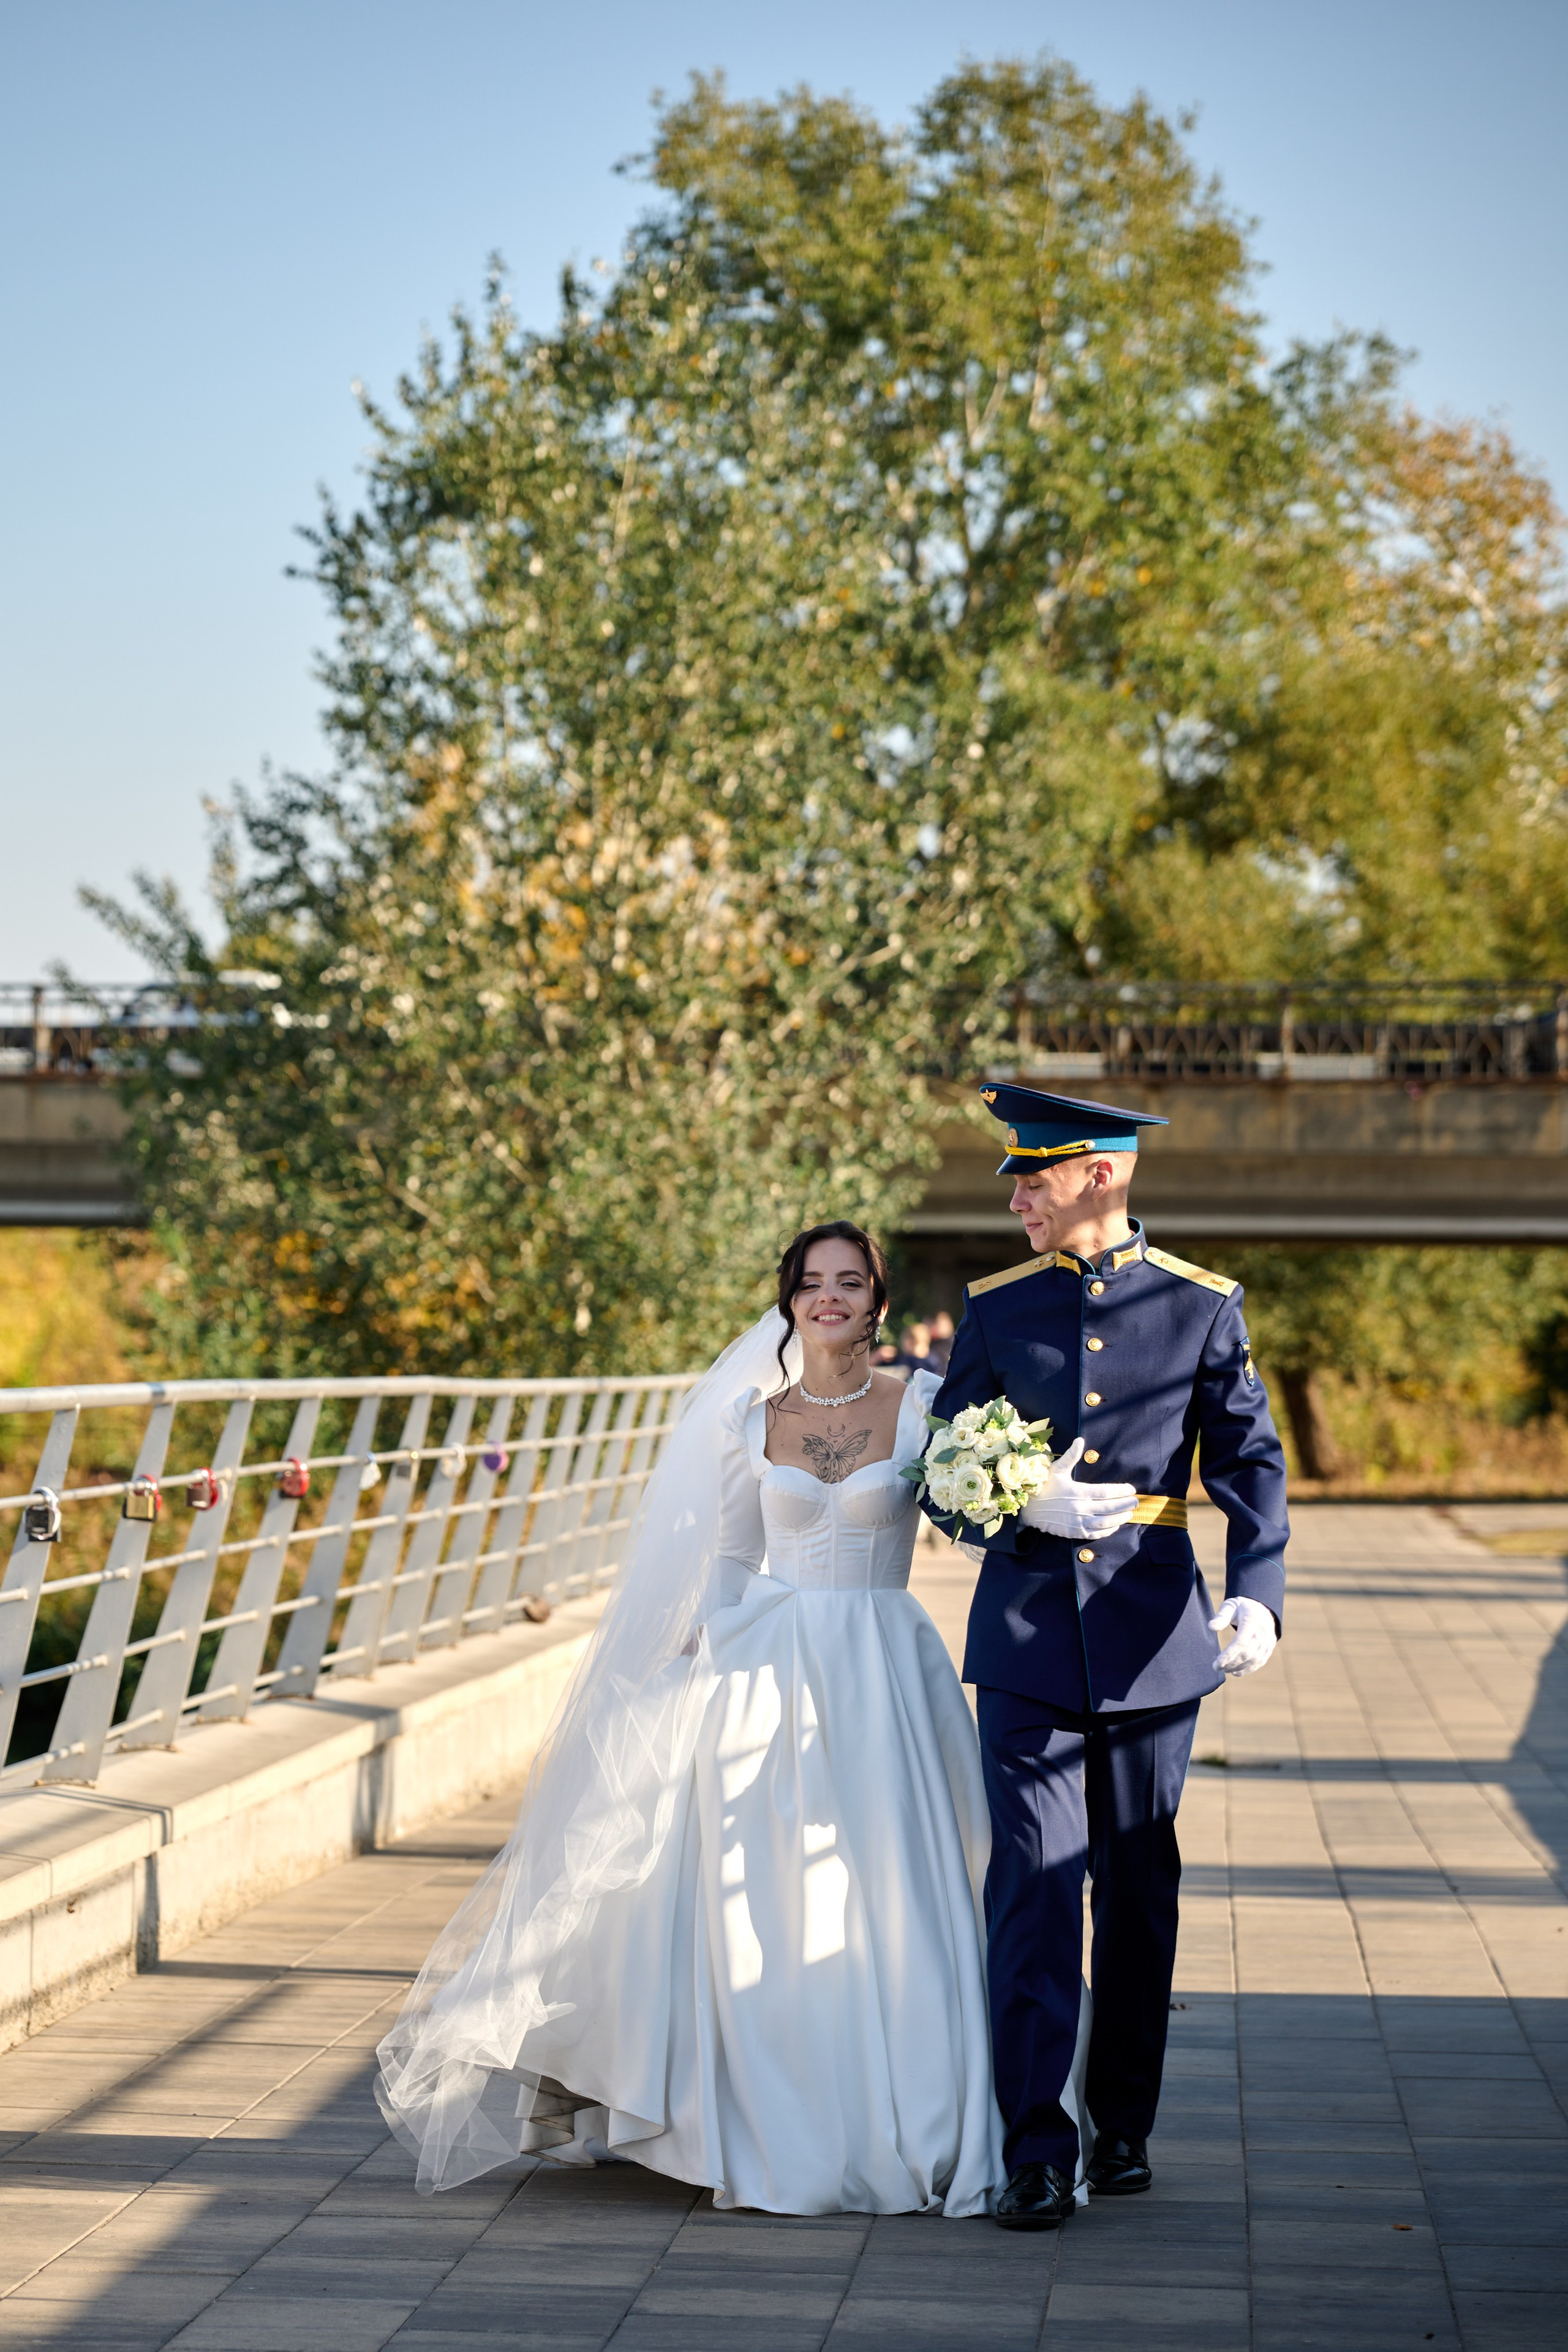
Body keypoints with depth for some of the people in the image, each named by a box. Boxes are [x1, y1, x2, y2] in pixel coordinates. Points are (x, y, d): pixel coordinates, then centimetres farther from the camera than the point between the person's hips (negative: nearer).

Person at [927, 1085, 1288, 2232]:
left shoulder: (1201, 1306, 1)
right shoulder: (996, 1308, 5)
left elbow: (1251, 1461, -2)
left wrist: (1256, 1595, -18)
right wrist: (1023, 1504, -15)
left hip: (1154, 1630, 0)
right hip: (1027, 1631, 0)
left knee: (1139, 1882, 10)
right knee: (1035, 1882, -7)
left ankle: (1124, 2125, 24)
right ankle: (1037, 2149, -7)